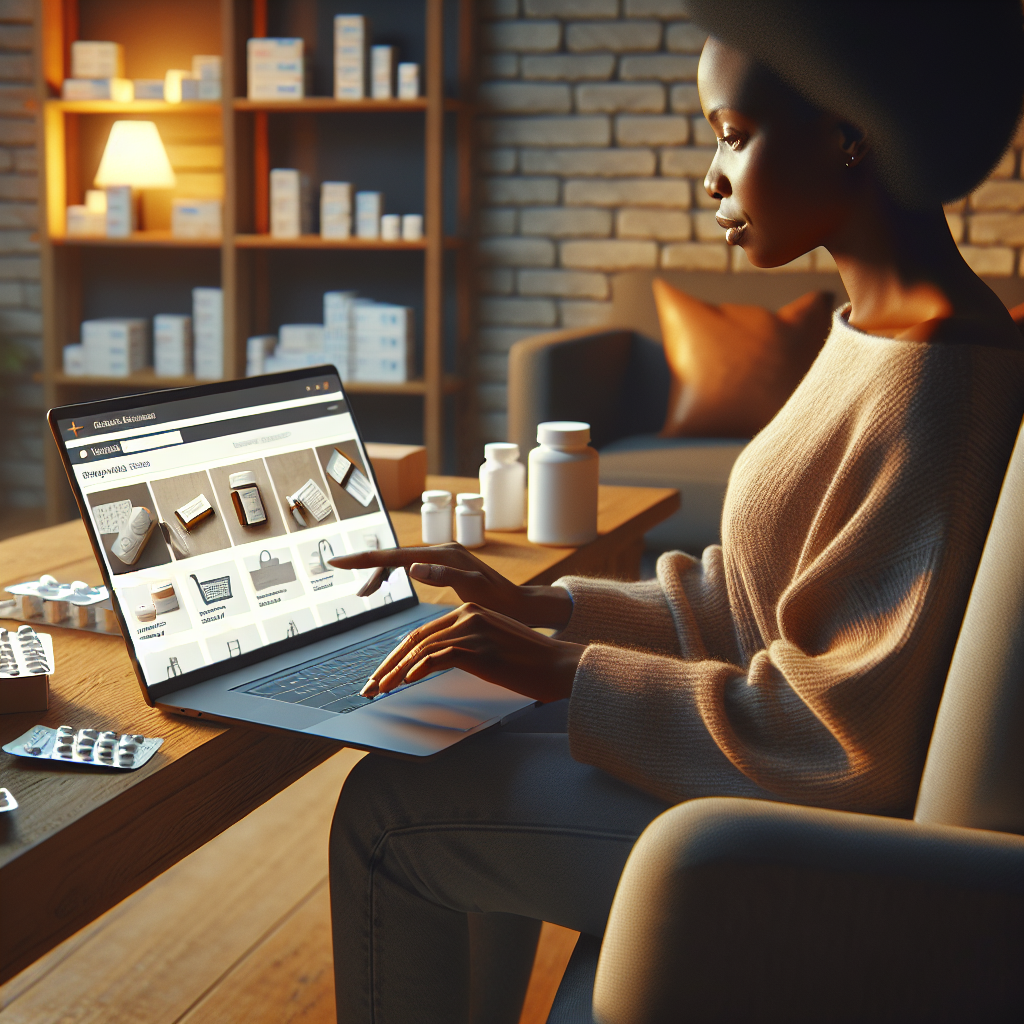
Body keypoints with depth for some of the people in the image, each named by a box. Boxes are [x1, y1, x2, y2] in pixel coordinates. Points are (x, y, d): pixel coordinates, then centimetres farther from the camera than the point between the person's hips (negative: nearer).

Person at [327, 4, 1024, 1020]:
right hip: (786, 768, 9)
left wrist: (566, 672, -22)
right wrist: (547, 609, 6)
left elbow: (851, 733, -26)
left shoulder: (931, 383, -27)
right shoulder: (881, 335, 5)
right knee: (477, 740, 20)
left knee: (389, 808, -3)